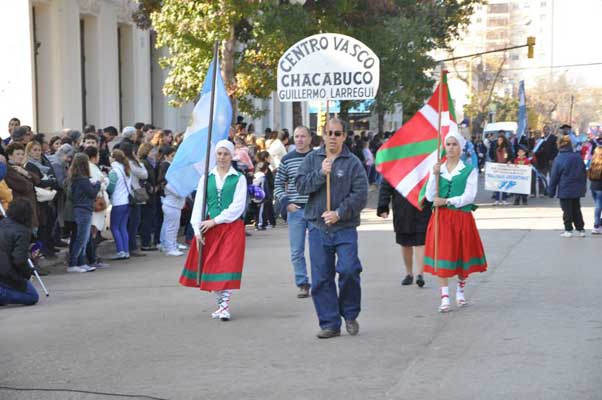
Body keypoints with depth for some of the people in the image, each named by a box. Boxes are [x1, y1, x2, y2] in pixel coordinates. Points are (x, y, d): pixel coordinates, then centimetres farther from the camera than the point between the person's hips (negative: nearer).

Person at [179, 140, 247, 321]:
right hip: (209, 228, 3)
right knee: (211, 265, 5)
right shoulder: (206, 178, 9)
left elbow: (238, 205, -8)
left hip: (232, 227, -3)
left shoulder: (239, 179, 0)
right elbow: (198, 205, 5)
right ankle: (220, 302, 20)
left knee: (228, 264, -10)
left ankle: (225, 305, -7)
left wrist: (215, 221, -13)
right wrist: (197, 229, -6)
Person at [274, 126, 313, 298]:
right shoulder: (287, 160, 4)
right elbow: (278, 185, 9)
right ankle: (302, 284, 11)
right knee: (296, 251, 2)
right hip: (295, 211, 1)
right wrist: (286, 203, -5)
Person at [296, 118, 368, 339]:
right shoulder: (312, 159, 10)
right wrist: (320, 174, -13)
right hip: (318, 227, 3)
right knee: (321, 278, 3)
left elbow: (360, 194, -6)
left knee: (348, 269, -14)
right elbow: (301, 186, 0)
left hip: (345, 228, -2)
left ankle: (350, 314, 10)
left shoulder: (353, 162, 1)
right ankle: (329, 323, 12)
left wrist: (339, 213, -14)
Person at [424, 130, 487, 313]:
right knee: (442, 257, -4)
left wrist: (447, 201, -17)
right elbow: (430, 197, 2)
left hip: (462, 217, -1)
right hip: (441, 218, 2)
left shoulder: (469, 171, 0)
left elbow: (469, 196, -10)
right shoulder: (437, 169, 9)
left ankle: (460, 291, 29)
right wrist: (435, 175, -9)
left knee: (463, 255, 8)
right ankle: (445, 298, -3)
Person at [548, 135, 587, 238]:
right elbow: (584, 174, 10)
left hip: (565, 191, -4)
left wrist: (551, 191, -1)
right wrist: (583, 187, 21)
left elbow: (554, 177, -10)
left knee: (567, 211, 4)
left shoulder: (559, 159, -13)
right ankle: (580, 230, 15)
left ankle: (568, 230, 5)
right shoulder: (578, 157, 1)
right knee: (576, 209, 15)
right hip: (577, 190, 4)